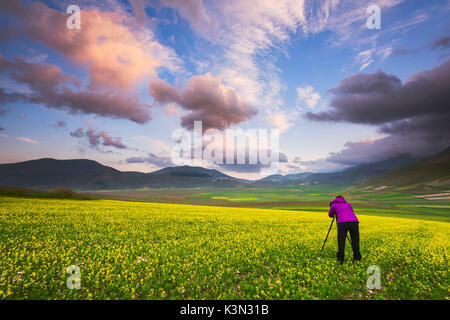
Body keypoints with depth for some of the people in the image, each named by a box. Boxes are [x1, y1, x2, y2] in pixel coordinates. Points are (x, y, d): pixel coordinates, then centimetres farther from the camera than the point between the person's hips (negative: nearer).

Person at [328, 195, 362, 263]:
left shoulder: (334, 204, 24)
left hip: (343, 222, -3)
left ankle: (340, 259, -1)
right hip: (354, 221, 3)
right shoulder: (347, 204, 32)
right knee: (355, 240, 14)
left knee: (341, 241, 2)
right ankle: (357, 258, 14)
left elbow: (330, 215, 35)